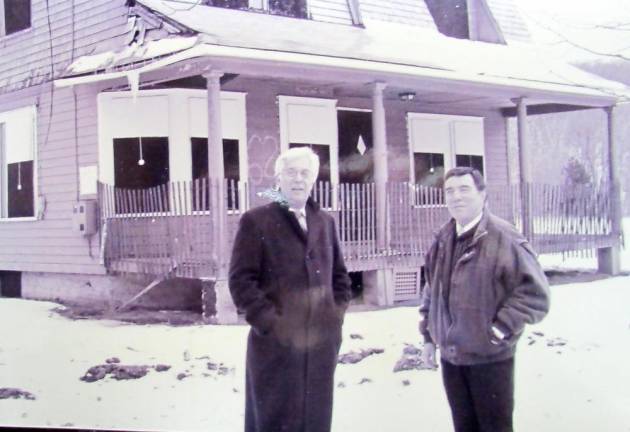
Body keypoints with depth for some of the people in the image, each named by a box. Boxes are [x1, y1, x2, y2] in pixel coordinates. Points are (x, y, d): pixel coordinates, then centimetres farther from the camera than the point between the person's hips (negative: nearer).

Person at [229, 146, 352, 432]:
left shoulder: (325, 222, 14)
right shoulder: (256, 221, -4)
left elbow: (340, 275, 20)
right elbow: (241, 280, -10)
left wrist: (336, 316, 7)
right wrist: (269, 323, -15)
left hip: (322, 343, 5)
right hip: (276, 344, -5)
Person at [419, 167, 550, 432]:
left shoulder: (503, 237, -14)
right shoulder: (442, 241, 8)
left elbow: (535, 292, -17)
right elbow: (431, 291, 18)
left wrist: (499, 330, -17)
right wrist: (429, 337, 13)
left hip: (490, 357, -6)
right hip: (450, 356, 6)